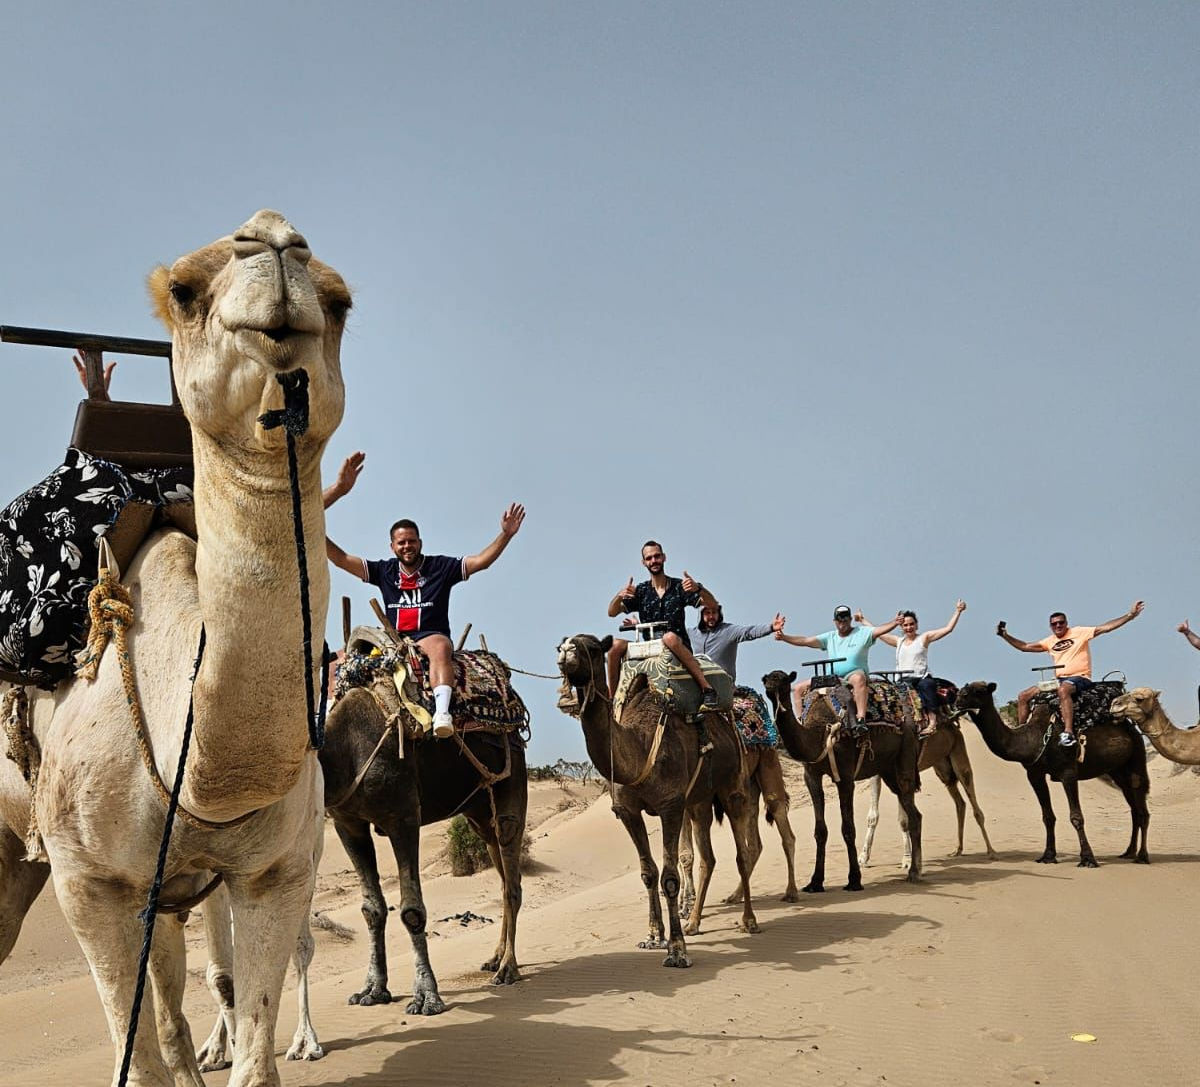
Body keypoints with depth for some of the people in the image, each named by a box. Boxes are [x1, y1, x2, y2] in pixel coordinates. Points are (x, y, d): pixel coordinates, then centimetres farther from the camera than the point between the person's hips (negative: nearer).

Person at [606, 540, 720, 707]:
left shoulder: (679, 587, 5)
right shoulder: (641, 591, 11)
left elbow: (712, 605, -3)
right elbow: (612, 612, 1)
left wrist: (698, 589, -24)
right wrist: (620, 596, -22)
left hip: (679, 648, -3)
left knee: (669, 637, -37)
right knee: (615, 644, -19)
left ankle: (707, 689, -40)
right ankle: (612, 697, -13)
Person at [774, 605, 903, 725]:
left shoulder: (862, 633, 7)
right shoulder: (829, 637, 17)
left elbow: (880, 630, -8)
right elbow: (805, 641, 10)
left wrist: (894, 623, -28)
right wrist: (784, 637, -2)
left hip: (854, 673, -5)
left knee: (858, 678, -42)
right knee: (799, 688, -1)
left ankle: (861, 719, -48)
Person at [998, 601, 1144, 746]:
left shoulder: (1079, 633, 0)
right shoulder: (1049, 641, 15)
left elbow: (1106, 627, -7)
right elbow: (1025, 647, 16)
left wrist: (1130, 615, -16)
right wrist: (1006, 636, 5)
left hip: (1080, 678, -7)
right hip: (1059, 680, 7)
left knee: (1063, 689, -42)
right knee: (1023, 696, -2)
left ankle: (1068, 732, -50)